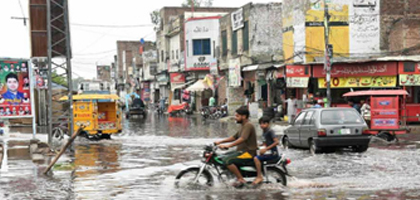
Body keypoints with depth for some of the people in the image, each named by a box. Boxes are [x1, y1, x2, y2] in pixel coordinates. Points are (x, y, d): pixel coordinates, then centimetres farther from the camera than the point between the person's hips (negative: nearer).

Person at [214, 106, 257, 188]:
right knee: (225, 157, 12)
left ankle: (241, 179, -17)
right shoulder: (243, 126, 18)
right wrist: (220, 142, 16)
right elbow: (234, 137, 24)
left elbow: (242, 139, -30)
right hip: (242, 151, 11)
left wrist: (228, 145, -38)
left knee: (227, 160, -25)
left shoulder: (248, 125, -15)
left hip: (248, 153, -11)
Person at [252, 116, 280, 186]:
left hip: (273, 153, -10)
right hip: (268, 152, 10)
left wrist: (266, 149, -24)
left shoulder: (270, 131, -12)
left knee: (256, 158, -25)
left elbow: (276, 142, -23)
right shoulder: (264, 132, 15)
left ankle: (259, 177, -23)